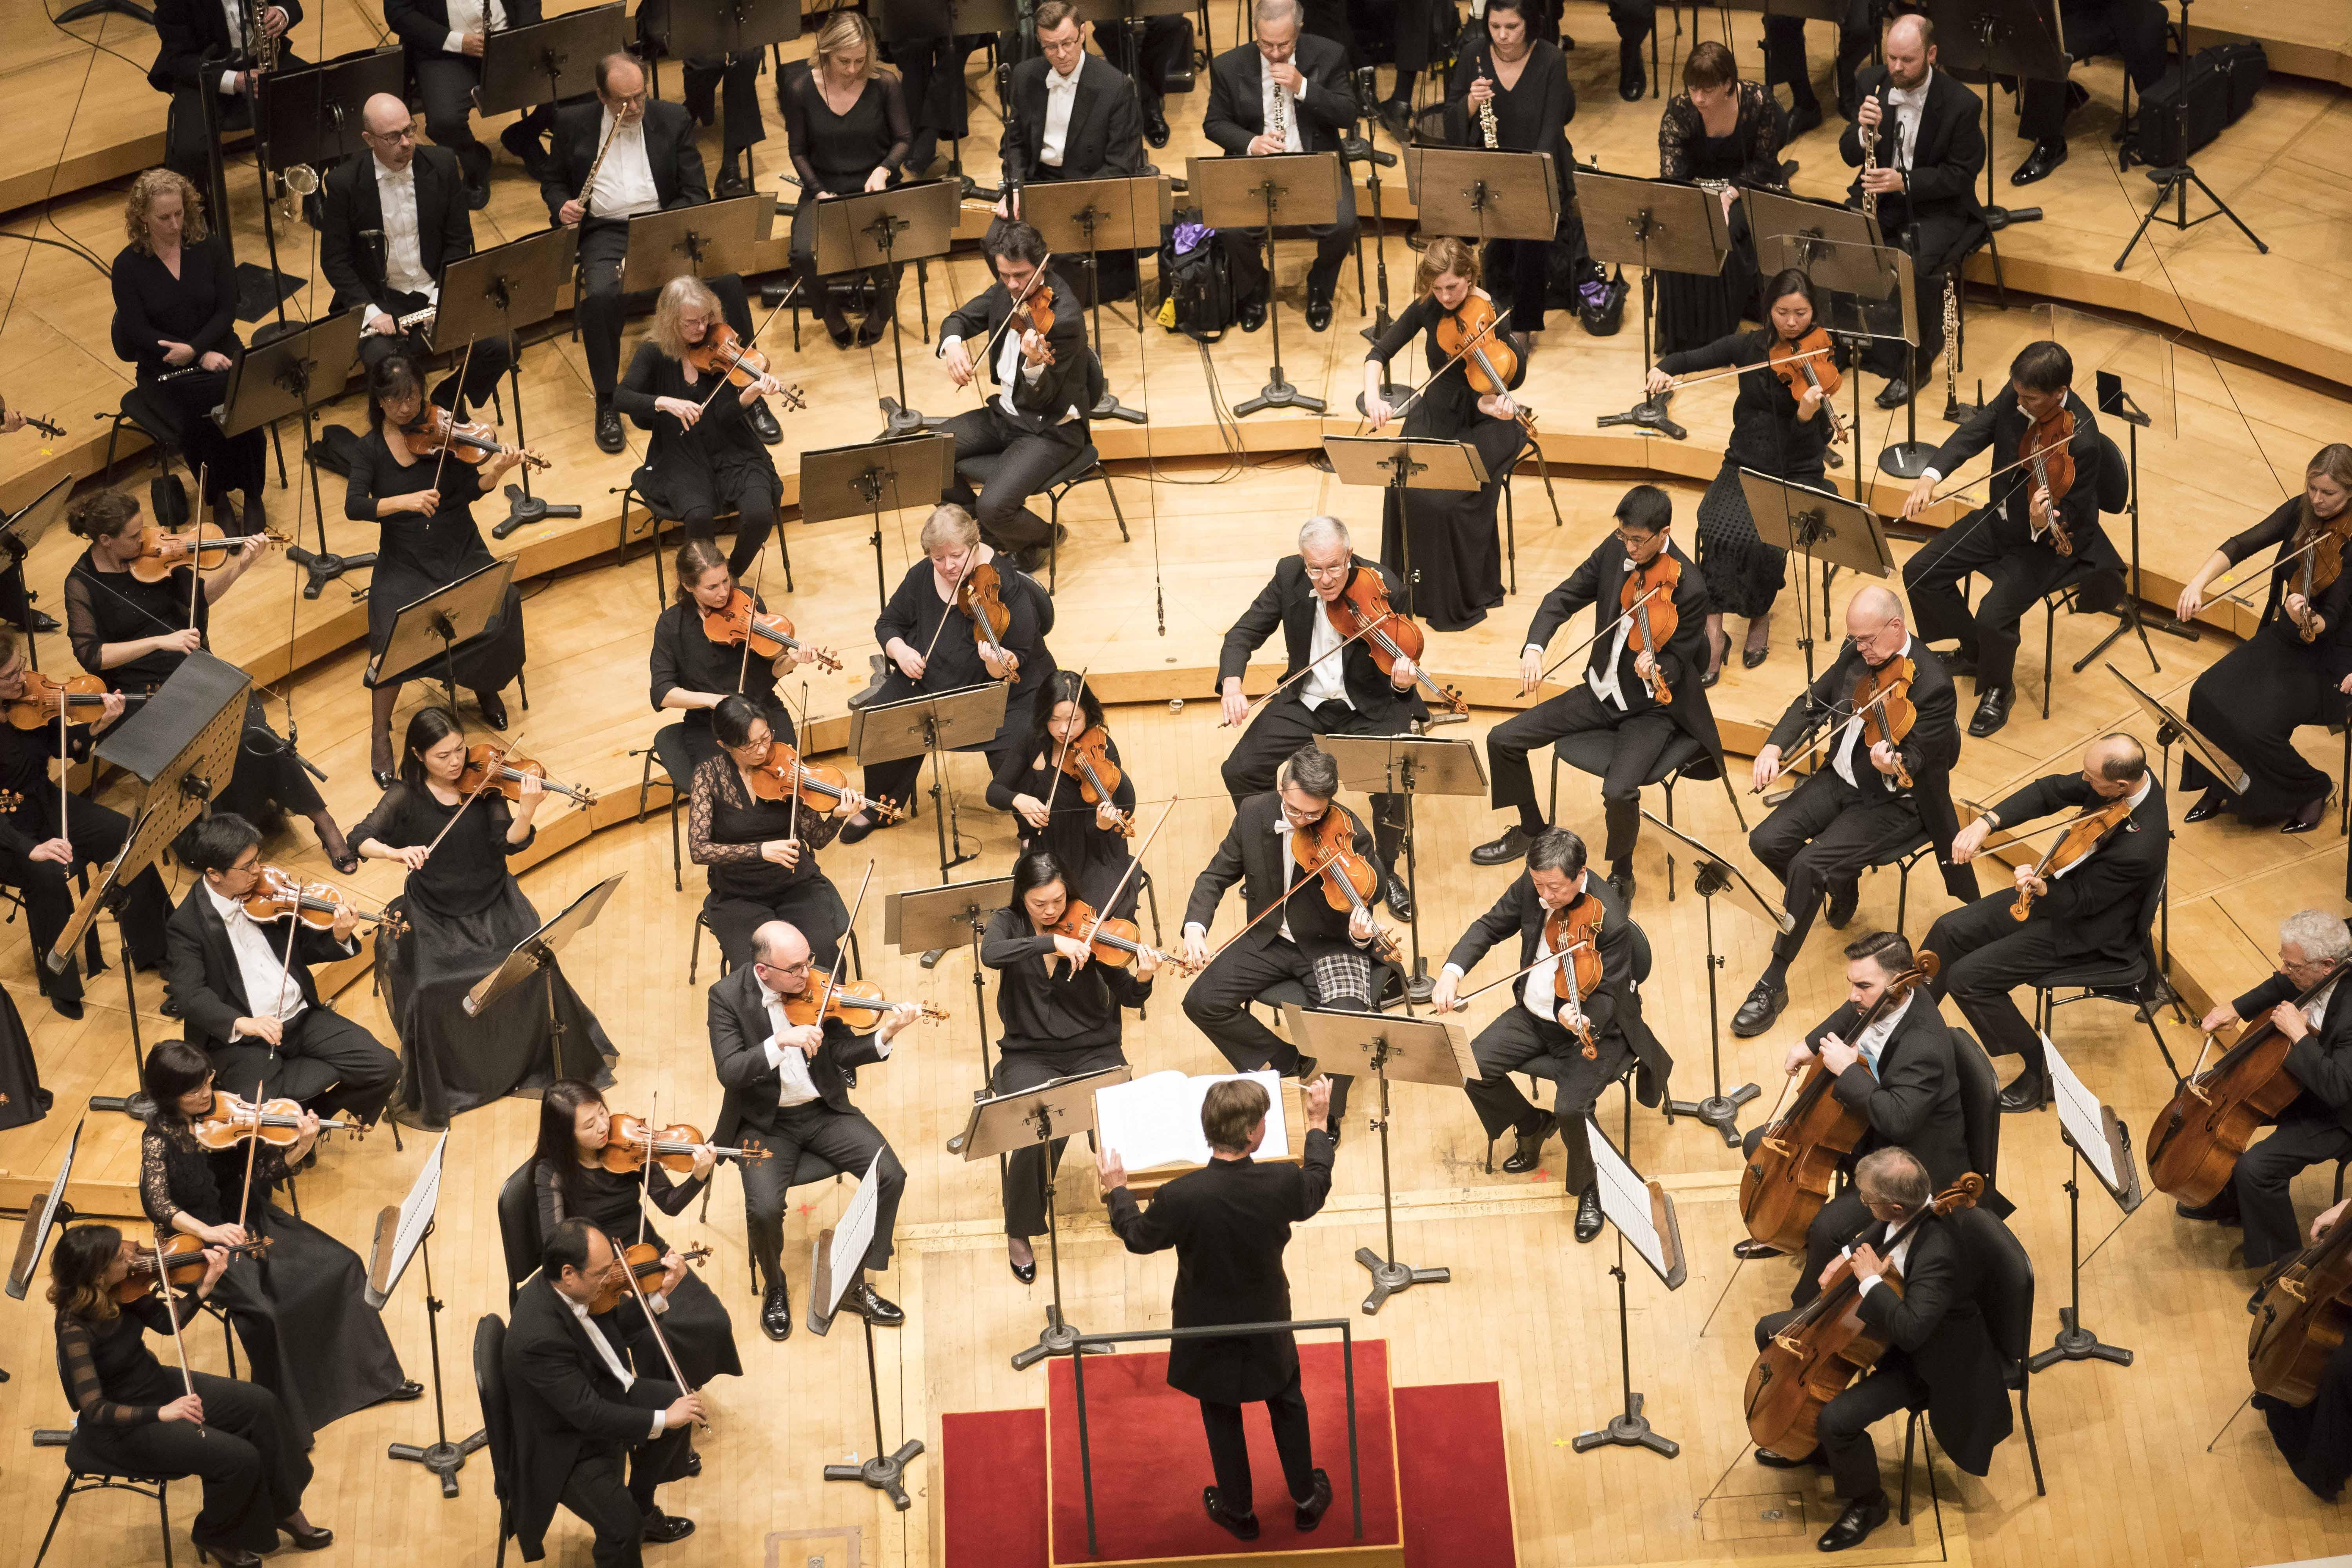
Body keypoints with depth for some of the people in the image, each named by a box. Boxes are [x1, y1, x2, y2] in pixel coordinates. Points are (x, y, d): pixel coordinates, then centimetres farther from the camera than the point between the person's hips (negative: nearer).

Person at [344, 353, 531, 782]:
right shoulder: (370, 450, -2)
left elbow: (473, 488, -7)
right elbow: (354, 506, -16)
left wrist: (496, 468, -27)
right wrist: (404, 501, -31)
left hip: (461, 553, 1)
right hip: (404, 564, -1)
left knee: (499, 614, -24)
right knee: (392, 638, -27)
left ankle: (485, 686, 11)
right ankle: (380, 735, -5)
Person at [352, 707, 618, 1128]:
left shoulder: (482, 785, -3)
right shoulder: (406, 796, -4)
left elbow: (510, 842, -12)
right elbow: (360, 840, -10)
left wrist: (526, 813, -33)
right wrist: (396, 851, -31)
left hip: (493, 907, 1)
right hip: (435, 916, -1)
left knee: (535, 967, -22)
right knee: (431, 991, -24)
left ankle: (546, 1064, 3)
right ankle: (425, 1095, -3)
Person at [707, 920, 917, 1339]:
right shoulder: (728, 997, -13)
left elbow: (839, 1054, -4)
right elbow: (730, 1072, -23)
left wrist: (884, 1037, -22)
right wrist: (781, 1043, -37)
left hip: (824, 1111, 3)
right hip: (765, 1122, -3)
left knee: (891, 1175, -16)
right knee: (764, 1208, -27)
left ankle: (858, 1285, 2)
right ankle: (774, 1288, 5)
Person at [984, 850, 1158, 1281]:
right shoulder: (1009, 924, -2)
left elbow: (1128, 997, -2)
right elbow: (991, 954, -27)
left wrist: (1142, 980, -25)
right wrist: (1052, 942, -35)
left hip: (1092, 1051, 1)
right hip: (1030, 1056, -1)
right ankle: (1019, 1235, -7)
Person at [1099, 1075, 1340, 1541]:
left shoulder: (1181, 1196, -32)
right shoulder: (1283, 1183, -28)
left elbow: (1137, 1237, -12)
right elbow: (1315, 1193, -2)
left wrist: (1115, 1190, 7)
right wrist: (1319, 1124, 11)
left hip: (1209, 1329, -1)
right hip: (1267, 1326, 1)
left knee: (1222, 1417, 23)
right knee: (1287, 1403, 27)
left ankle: (1239, 1511, 40)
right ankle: (1307, 1499, 42)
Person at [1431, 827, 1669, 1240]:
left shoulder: (1610, 921, -29)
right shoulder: (1533, 885, -11)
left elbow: (1607, 993, -22)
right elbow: (1490, 926, 2)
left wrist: (1584, 1021, -45)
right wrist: (1452, 970, -15)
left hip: (1594, 1027, -6)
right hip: (1535, 1015, 7)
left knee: (1570, 1108, -26)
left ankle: (1587, 1188, 6)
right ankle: (1532, 1128, 22)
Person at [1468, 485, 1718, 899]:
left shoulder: (1689, 590, -24)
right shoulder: (1616, 549, -7)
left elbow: (1677, 662, -17)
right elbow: (1564, 597, -2)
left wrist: (1657, 670, -42)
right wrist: (1534, 647, -19)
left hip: (1652, 710, -6)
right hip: (1600, 693, 7)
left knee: (1619, 791, -31)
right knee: (1502, 740, 2)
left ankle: (1621, 877, -1)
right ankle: (1531, 831, 27)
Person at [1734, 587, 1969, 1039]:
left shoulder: (1932, 684, -25)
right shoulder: (1858, 655, -3)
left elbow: (1916, 760, -26)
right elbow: (1814, 701, 6)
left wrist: (1895, 765, -51)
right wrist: (1775, 747, -11)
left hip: (1894, 802, -8)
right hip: (1840, 778, 8)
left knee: (1807, 866, -24)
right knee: (1766, 842, -10)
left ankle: (1774, 984, -10)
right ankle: (1841, 888, 21)